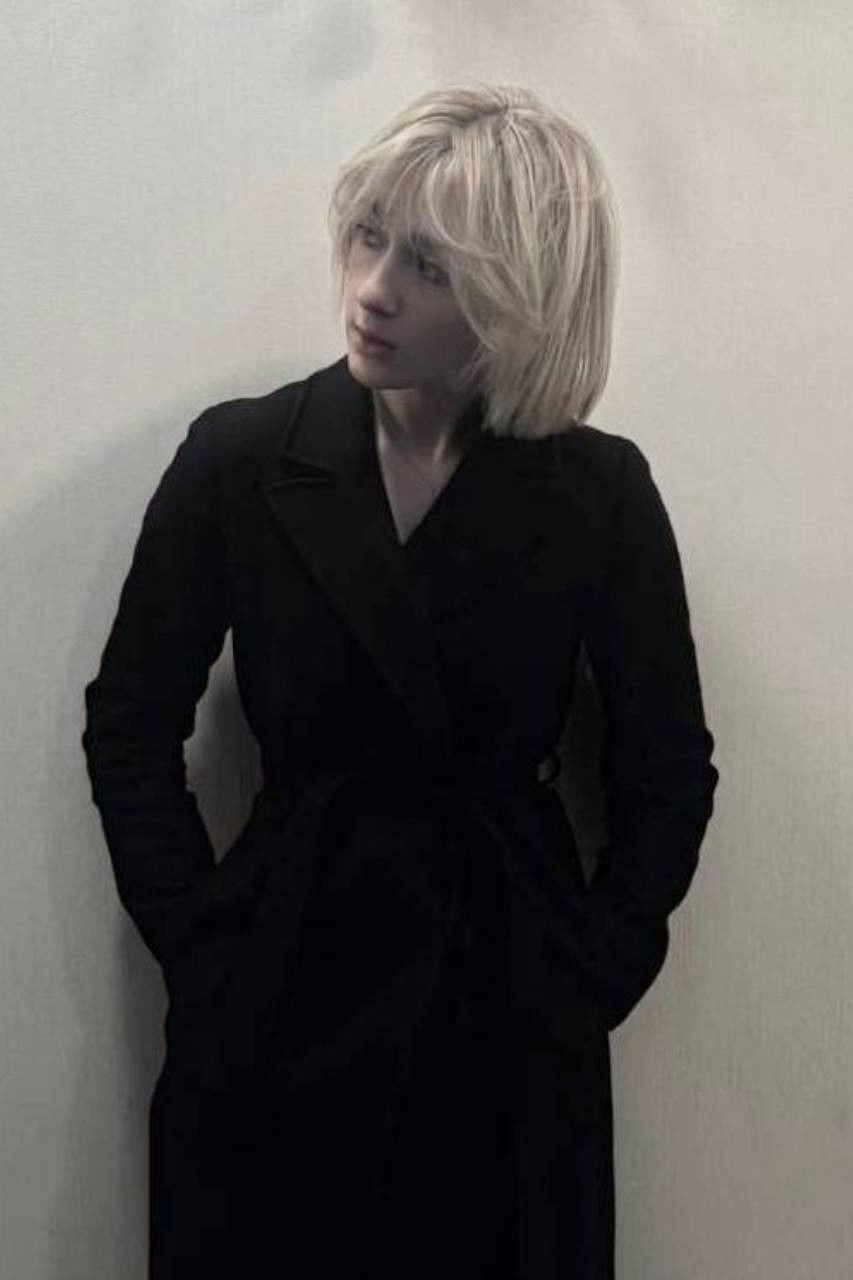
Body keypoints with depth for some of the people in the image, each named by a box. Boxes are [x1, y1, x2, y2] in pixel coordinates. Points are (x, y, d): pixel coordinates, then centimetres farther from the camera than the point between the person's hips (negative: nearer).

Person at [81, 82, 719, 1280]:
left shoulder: (601, 491, -6)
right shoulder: (238, 460, -7)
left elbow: (668, 773, 2)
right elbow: (130, 725, 1)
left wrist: (587, 983, -3)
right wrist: (200, 949, -3)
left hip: (511, 1007, 0)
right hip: (283, 990, 0)